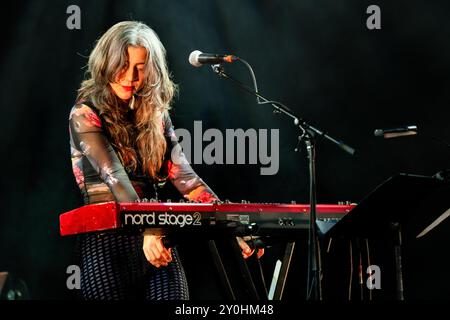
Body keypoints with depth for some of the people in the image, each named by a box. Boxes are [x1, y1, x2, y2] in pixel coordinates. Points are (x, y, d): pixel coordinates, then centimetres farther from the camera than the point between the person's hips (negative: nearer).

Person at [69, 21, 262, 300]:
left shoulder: (156, 114, 12)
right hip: (106, 238, -4)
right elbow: (114, 176, -19)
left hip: (156, 238, 4)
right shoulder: (86, 115, -4)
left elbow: (183, 176, 4)